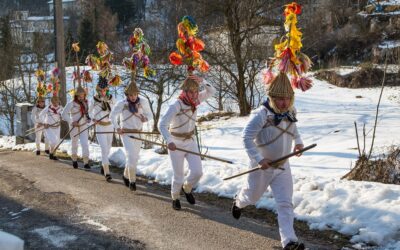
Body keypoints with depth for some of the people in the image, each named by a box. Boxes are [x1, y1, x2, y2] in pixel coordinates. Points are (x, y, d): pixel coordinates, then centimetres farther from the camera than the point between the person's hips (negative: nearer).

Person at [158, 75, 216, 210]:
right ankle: (175, 198, 31)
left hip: (191, 142, 5)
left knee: (197, 172, -4)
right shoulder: (176, 106, -24)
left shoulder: (194, 100, -5)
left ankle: (187, 188, 28)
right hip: (176, 144, -5)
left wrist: (202, 82, -19)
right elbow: (162, 124, -30)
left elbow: (211, 91, 1)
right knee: (179, 176, 3)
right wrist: (169, 141, -46)